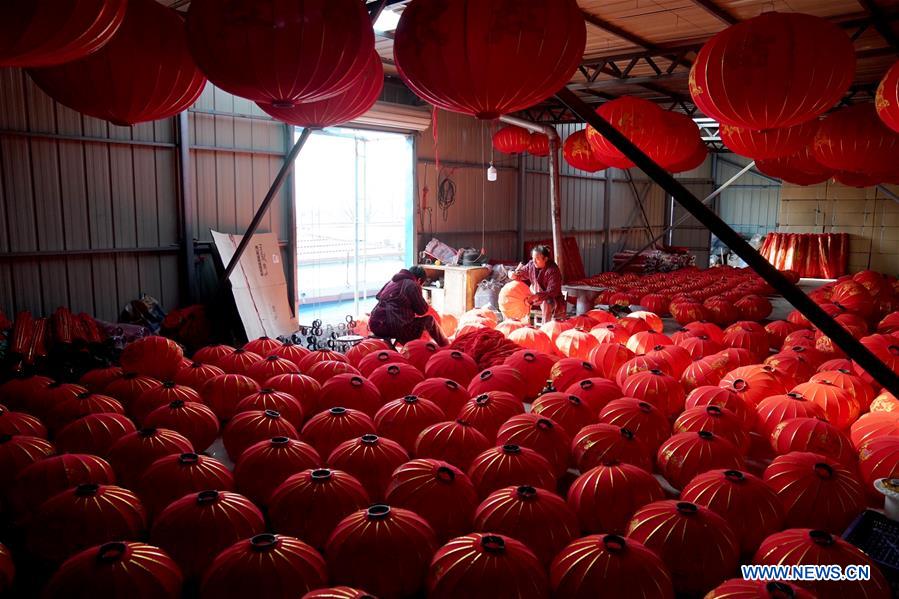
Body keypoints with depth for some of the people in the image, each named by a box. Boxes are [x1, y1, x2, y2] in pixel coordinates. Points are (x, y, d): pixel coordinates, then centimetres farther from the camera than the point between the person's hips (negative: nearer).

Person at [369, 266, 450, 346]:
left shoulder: (392, 281, 18)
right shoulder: (413, 285, -5)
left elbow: (378, 296, 31)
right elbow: (422, 310, 0)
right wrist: (425, 303, 21)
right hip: (394, 328, -8)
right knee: (429, 320, 9)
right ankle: (445, 345, 25)